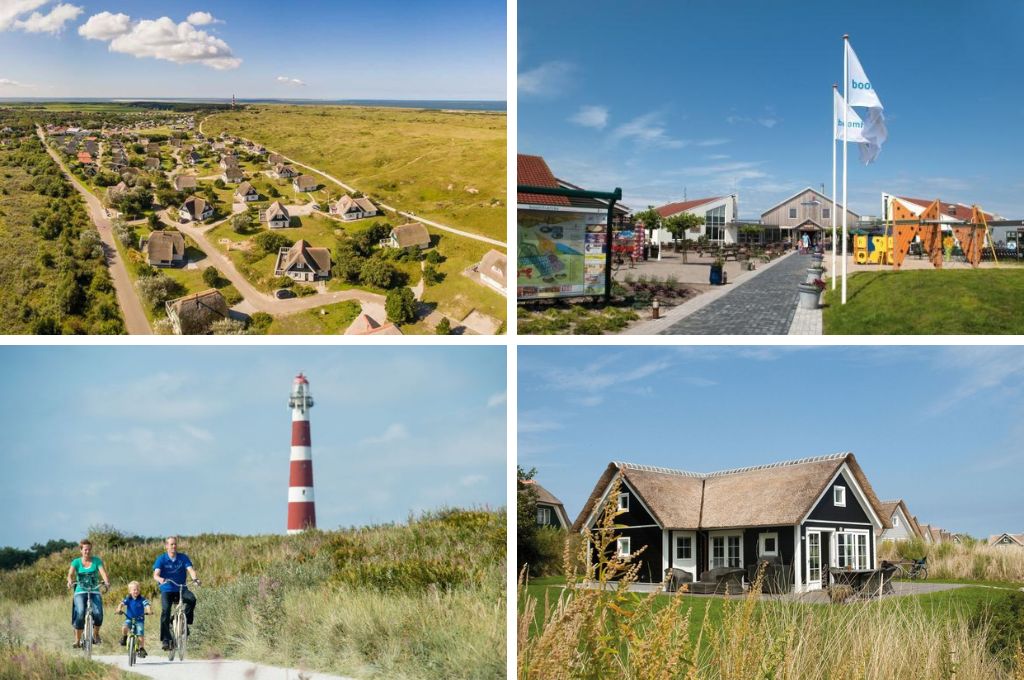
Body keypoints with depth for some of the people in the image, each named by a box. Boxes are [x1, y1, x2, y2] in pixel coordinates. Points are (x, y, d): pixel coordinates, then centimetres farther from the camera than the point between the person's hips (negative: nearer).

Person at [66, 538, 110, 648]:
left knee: (98, 613, -22)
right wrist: (70, 581, -35)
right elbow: (70, 574, -12)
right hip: (80, 592, -1)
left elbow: (103, 572, -10)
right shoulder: (76, 562, 3)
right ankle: (77, 640, -15)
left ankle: (95, 634, 8)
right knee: (80, 613, -27)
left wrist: (106, 582, -31)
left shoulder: (96, 560, 4)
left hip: (94, 591, 1)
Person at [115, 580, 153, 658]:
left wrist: (149, 610, -42)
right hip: (129, 619, 1)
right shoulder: (128, 599, -2)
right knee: (124, 627, -28)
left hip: (139, 620, -1)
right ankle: (124, 638, 3)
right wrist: (119, 609, -39)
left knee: (141, 634, -13)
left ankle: (142, 649, 4)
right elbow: (122, 603, -17)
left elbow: (147, 605, -20)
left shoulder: (142, 600, -6)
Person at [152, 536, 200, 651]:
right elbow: (155, 575, -16)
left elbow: (190, 569, -13)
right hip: (167, 590, -1)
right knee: (165, 610, -25)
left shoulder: (183, 557, 1)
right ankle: (165, 640, -18)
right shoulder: (161, 559, -4)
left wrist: (194, 578, -36)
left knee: (191, 599, -29)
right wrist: (160, 579, -40)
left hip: (181, 589, 1)